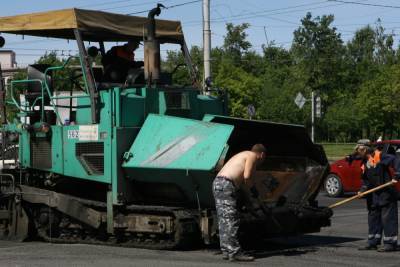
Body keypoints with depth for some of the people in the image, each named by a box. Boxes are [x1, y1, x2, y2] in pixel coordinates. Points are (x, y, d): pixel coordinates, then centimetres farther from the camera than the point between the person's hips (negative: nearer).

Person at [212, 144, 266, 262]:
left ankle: (226, 251, 12)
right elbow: (246, 176, -11)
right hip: (226, 185, -10)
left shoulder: (243, 155, 29)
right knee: (231, 220, -11)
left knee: (224, 220, 10)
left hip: (217, 183, 10)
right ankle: (234, 252, -13)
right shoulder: (252, 156, 1)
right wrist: (253, 188, 6)